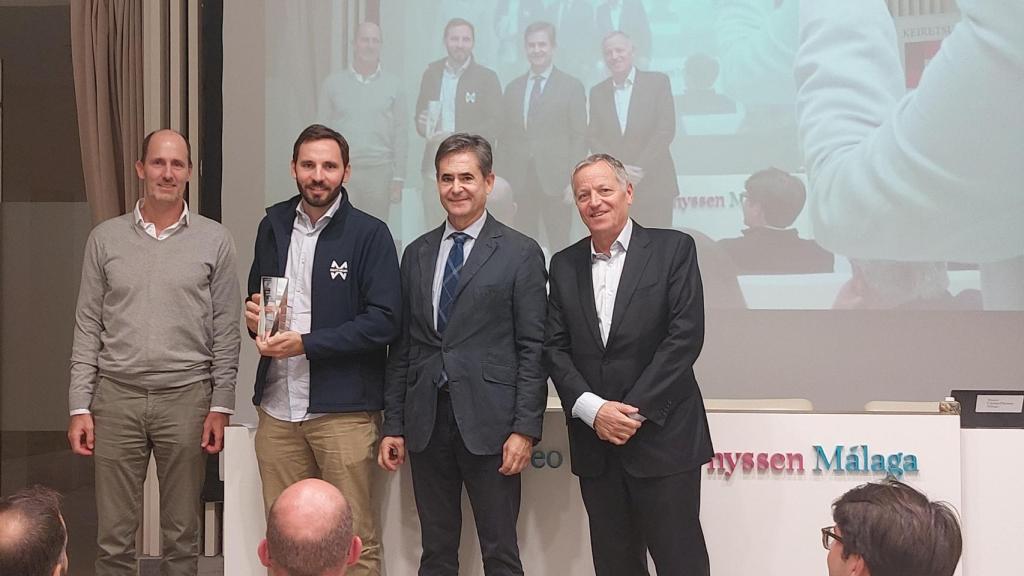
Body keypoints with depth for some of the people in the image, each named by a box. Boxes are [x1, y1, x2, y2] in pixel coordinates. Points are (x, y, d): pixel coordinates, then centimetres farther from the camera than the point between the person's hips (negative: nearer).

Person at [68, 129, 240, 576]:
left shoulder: (214, 241, 3)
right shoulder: (105, 238, 7)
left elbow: (226, 332, 3)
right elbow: (87, 328, 7)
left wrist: (220, 406, -2)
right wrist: (79, 407, 2)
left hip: (186, 397, -1)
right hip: (117, 395, 1)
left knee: (182, 535, 7)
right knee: (113, 537, 4)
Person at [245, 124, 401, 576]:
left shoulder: (369, 234, -5)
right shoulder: (273, 226, 11)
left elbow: (384, 321, -12)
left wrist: (305, 344, -16)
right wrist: (254, 317, 1)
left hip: (343, 410, -5)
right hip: (277, 407, 5)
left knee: (354, 540, 1)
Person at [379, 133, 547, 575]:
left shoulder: (521, 253, -1)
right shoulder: (416, 253, 12)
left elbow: (533, 349, -5)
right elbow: (402, 346, 12)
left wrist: (525, 428, -11)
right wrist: (394, 425, 8)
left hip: (488, 423, -4)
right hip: (426, 423, 4)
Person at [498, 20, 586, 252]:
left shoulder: (571, 87, 4)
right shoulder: (513, 88, 15)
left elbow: (579, 136, 0)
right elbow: (505, 138, 14)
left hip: (554, 181, -3)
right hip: (518, 182, 3)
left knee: (560, 247, -2)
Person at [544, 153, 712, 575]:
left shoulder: (673, 249, -1)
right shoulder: (564, 265, 11)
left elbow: (685, 335, -9)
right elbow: (555, 348, 5)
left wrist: (635, 411, -13)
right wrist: (593, 409, -10)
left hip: (662, 435, -4)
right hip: (594, 442, 4)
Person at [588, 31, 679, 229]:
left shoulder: (657, 82, 4)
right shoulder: (597, 92, 14)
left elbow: (666, 130, -4)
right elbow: (593, 138, 7)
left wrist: (640, 169, -11)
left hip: (654, 186, -2)